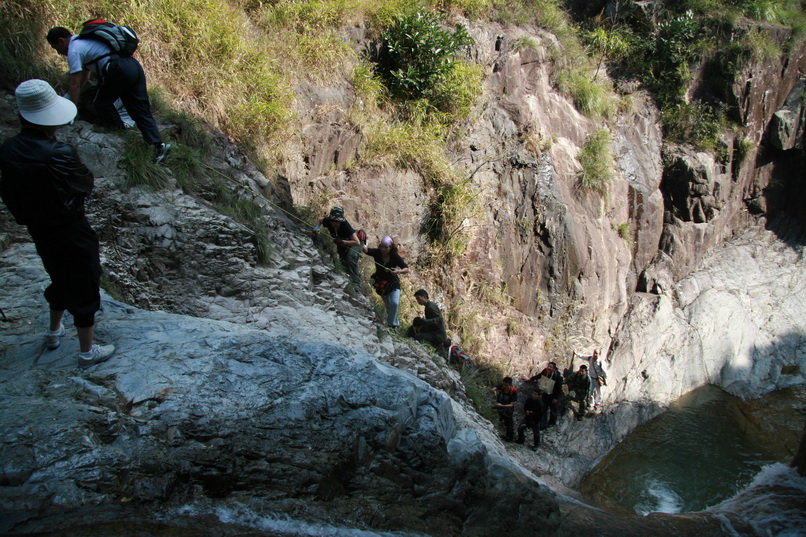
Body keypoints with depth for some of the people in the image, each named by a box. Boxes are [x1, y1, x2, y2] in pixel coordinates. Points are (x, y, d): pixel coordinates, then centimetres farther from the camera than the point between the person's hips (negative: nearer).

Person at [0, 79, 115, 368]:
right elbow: (87, 184, -13)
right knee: (84, 286, 9)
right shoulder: (58, 154, -28)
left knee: (60, 278, 29)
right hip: (71, 232, -7)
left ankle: (54, 332, 48)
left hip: (38, 229, 7)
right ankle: (87, 351, 21)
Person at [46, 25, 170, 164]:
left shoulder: (73, 50, 3)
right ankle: (158, 145, -7)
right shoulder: (83, 41, 32)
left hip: (118, 70, -9)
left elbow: (75, 83, 0)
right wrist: (71, 94, 50)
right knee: (142, 111, 4)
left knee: (101, 103, 11)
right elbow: (85, 76, 42)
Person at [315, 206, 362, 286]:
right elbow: (320, 220, 3)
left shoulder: (345, 225, -38)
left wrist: (341, 242, -41)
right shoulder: (328, 221, -24)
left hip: (353, 243, -6)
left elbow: (357, 242, -40)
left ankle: (356, 282, -26)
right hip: (342, 245, 6)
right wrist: (317, 227, -16)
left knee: (350, 257, -30)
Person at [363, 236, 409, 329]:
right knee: (388, 305, 18)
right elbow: (366, 250, -40)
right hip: (380, 282, 2)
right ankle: (395, 323, 40)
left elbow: (407, 269, -20)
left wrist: (399, 271, -41)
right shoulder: (377, 253, -20)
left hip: (393, 283, -2)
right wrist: (363, 246, -63)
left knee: (394, 303, -22)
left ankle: (392, 324, -8)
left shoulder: (395, 257, -22)